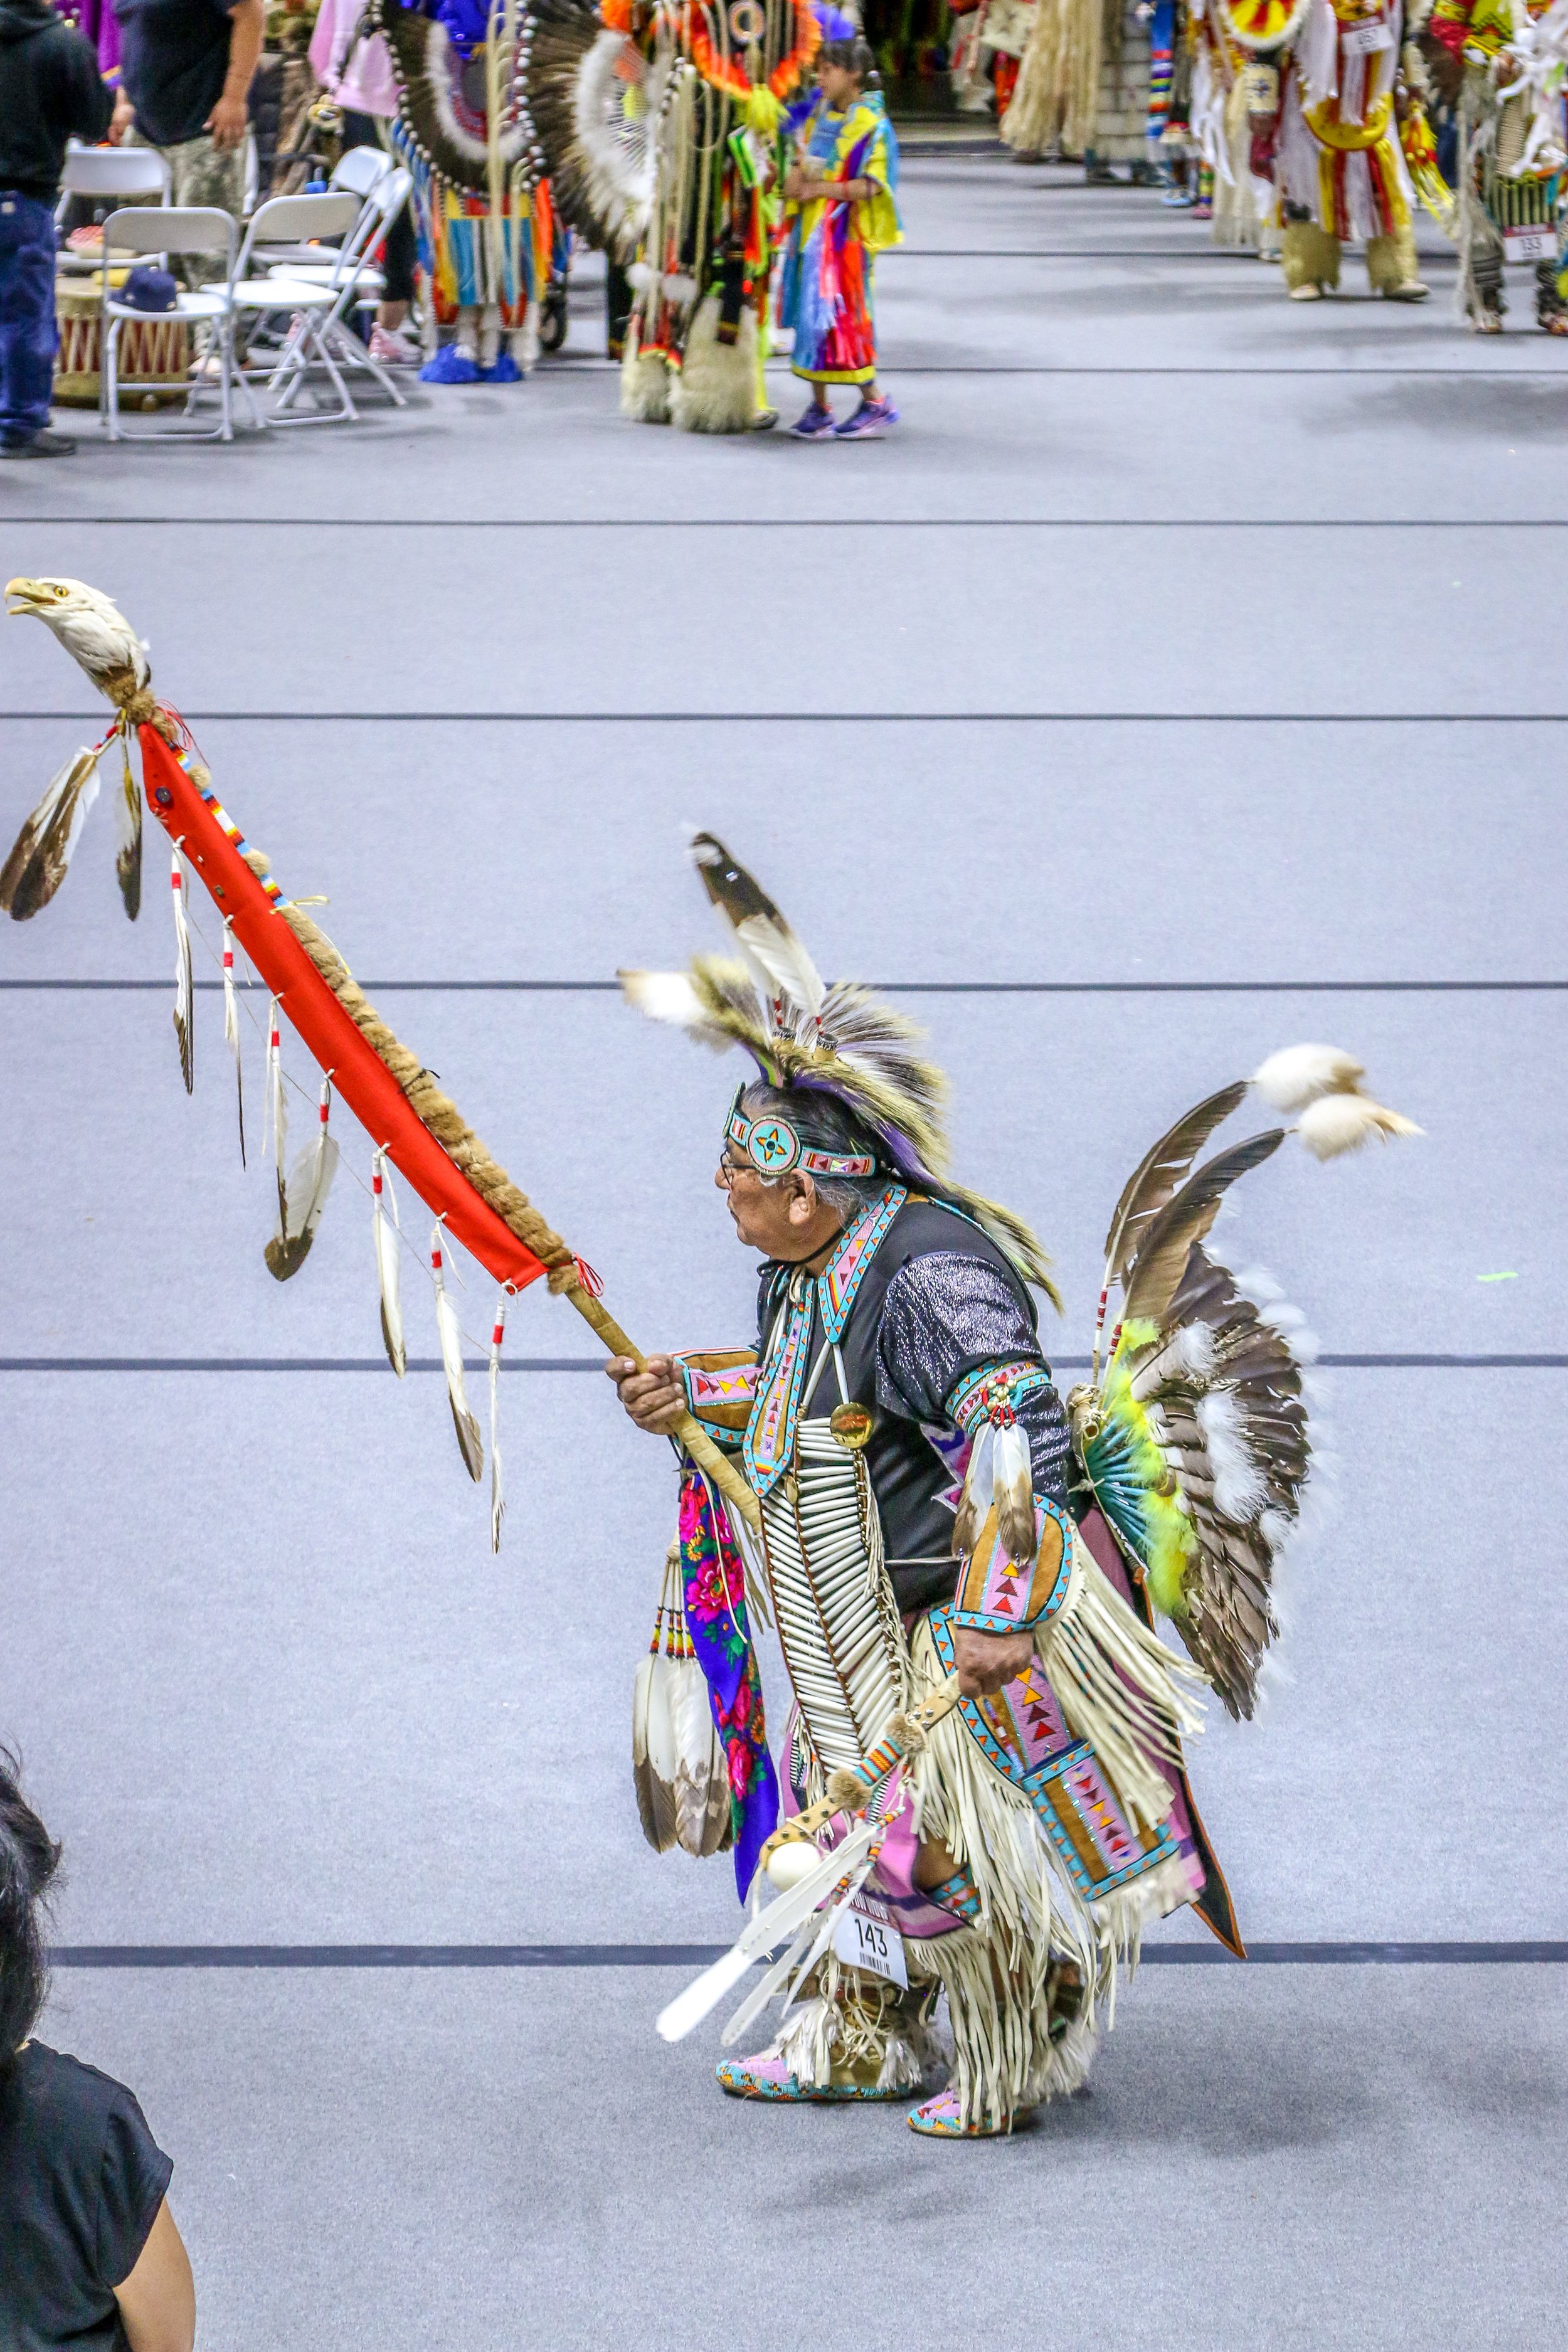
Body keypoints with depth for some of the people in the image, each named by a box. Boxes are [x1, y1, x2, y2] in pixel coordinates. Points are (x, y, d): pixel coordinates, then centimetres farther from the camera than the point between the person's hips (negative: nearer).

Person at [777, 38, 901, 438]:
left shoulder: (871, 125, -10)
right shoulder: (819, 115, 12)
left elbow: (869, 186, -17)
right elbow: (802, 163, 18)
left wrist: (820, 189, -16)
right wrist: (796, 178, -5)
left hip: (845, 235, -7)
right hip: (811, 230, 7)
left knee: (840, 315, -6)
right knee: (812, 314, 6)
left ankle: (875, 402, 7)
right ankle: (818, 407, 13)